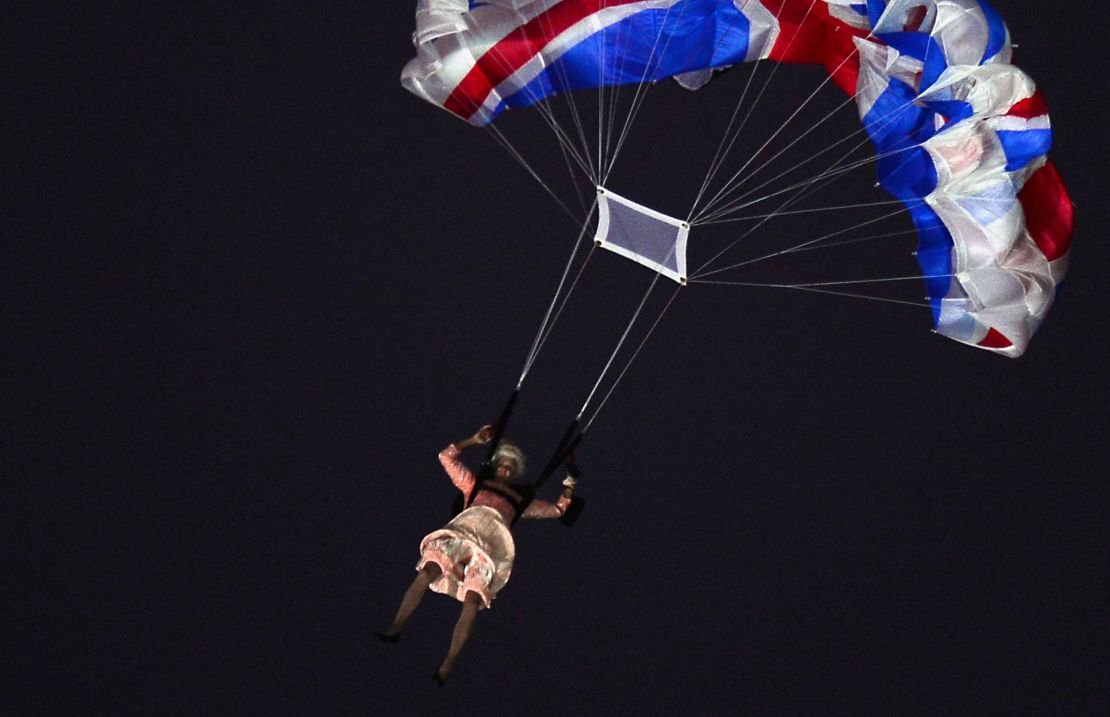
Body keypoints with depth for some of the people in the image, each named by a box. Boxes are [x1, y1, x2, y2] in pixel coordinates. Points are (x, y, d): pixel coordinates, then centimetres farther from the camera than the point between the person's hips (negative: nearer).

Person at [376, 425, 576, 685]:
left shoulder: (520, 500, 35)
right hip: (460, 534, 0)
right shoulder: (476, 484, 34)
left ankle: (447, 667, -23)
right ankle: (394, 629, -25)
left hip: (489, 548, 0)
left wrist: (569, 486, 30)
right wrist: (474, 440, 36)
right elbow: (447, 456, 37)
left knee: (472, 605, -22)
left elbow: (557, 509, 37)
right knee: (425, 575, -28)